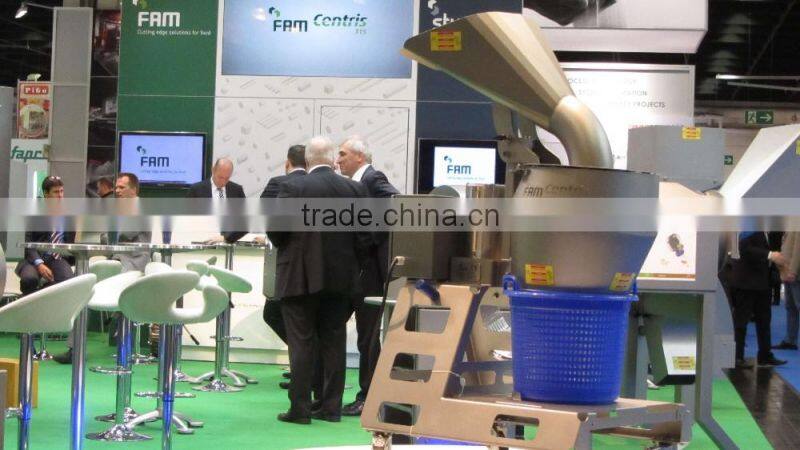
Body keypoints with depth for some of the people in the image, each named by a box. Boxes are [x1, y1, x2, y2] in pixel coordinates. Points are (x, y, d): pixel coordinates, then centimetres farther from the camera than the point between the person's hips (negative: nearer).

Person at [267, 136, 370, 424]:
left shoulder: (293, 188, -11)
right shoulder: (355, 190, -1)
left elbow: (274, 230, -8)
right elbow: (364, 236, 0)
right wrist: (353, 266, 13)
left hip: (301, 278, -3)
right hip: (341, 278, 3)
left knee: (302, 344, 2)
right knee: (334, 343, 10)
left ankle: (300, 408, 3)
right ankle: (331, 407, 13)